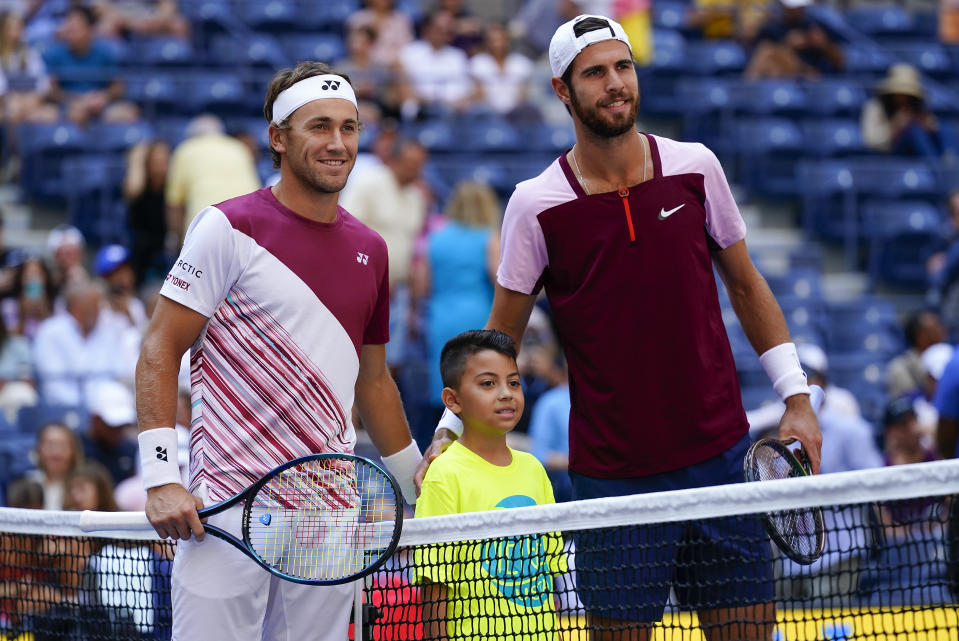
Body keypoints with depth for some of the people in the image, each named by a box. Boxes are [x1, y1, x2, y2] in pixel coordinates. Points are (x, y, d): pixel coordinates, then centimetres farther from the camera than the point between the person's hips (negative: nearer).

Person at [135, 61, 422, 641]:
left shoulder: (370, 249, 14)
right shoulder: (228, 229, -4)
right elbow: (161, 351, -5)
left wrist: (421, 489, 26)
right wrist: (161, 479, -14)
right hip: (230, 505, -5)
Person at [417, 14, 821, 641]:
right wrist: (450, 428, -4)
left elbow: (746, 285, 13)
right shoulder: (536, 206, -5)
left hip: (720, 456, 2)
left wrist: (797, 398, 9)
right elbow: (500, 337, 6)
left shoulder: (695, 167, 2)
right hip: (611, 477, -2)